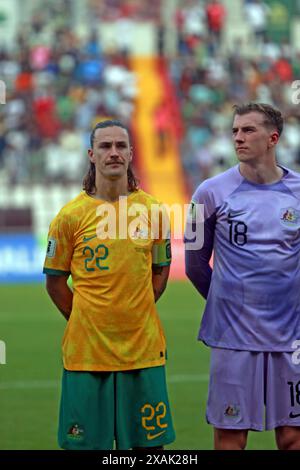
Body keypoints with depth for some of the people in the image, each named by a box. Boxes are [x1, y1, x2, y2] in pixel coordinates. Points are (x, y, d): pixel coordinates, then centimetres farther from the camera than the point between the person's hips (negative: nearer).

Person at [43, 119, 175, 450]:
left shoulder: (152, 209, 4)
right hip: (86, 351, -2)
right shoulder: (71, 215, -2)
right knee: (85, 444, 3)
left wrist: (135, 313, 7)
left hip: (143, 348, 2)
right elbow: (55, 282, 5)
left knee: (149, 442, 5)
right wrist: (83, 323, 1)